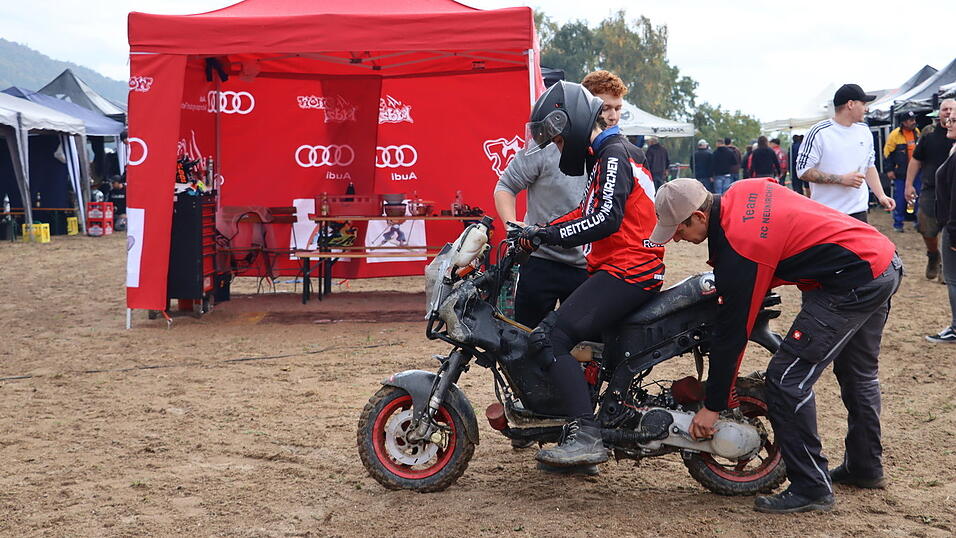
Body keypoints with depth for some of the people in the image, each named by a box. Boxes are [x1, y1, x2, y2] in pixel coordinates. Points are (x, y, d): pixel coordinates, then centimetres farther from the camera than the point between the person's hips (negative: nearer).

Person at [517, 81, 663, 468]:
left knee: (551, 337, -19)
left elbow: (605, 220, -24)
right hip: (628, 268, 11)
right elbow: (586, 213, 25)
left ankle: (587, 438, -23)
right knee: (567, 334, 14)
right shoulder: (609, 154, 22)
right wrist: (538, 232, 14)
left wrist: (548, 234, -21)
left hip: (626, 271, -11)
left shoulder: (613, 155, -11)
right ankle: (580, 447, 17)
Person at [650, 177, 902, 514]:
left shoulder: (737, 248, -22)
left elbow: (732, 332, -17)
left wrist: (713, 406, -8)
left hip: (853, 282, -11)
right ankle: (865, 467, 42)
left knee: (787, 379, -9)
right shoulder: (740, 192, 3)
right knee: (857, 372, 26)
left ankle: (811, 488, -2)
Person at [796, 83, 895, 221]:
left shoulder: (864, 130, 12)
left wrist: (881, 195, 6)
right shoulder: (819, 132, -9)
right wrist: (841, 179, -17)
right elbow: (803, 171, -13)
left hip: (858, 211, 5)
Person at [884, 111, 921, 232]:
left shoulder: (917, 132, 4)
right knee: (900, 199, 0)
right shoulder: (895, 134, -12)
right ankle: (898, 223, 9)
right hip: (901, 173, -5)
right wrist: (889, 170, -11)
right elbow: (888, 152, -9)